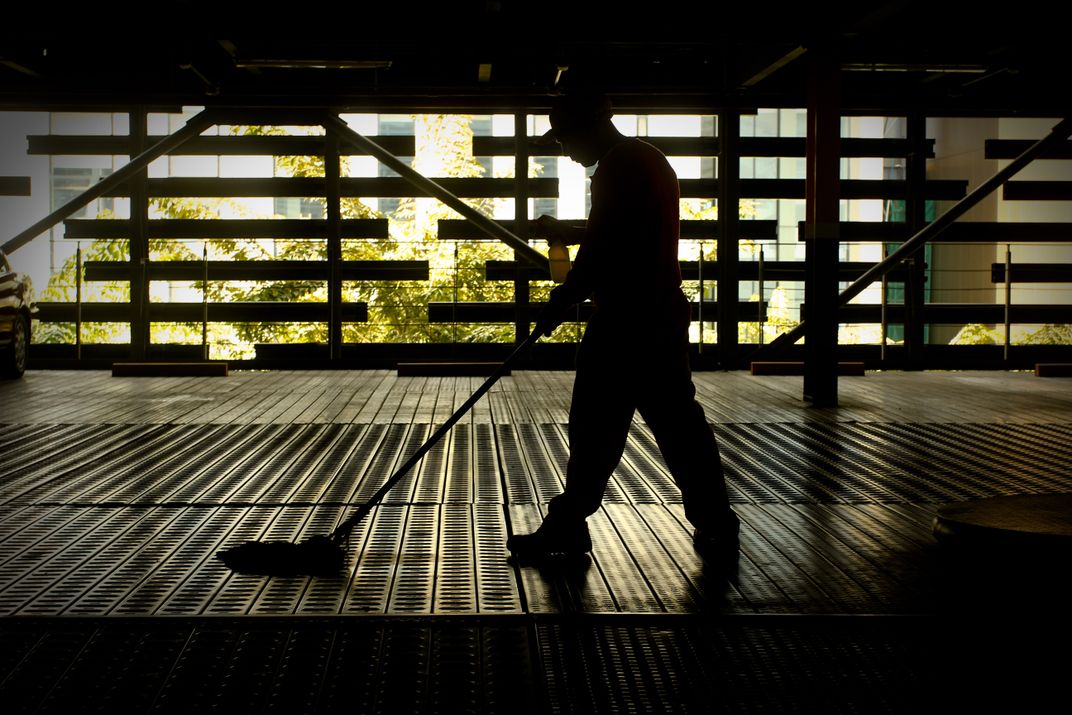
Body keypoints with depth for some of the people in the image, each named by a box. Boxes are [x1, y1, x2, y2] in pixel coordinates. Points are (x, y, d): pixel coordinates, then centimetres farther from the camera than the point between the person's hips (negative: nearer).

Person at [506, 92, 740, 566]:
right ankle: (716, 528, 13)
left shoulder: (616, 168, -13)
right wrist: (562, 232, 26)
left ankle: (567, 527, 8)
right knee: (678, 423, 11)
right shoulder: (652, 161, 18)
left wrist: (560, 303, -8)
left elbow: (600, 253, -18)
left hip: (625, 320, -10)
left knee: (595, 428, -1)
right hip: (665, 314, 10)